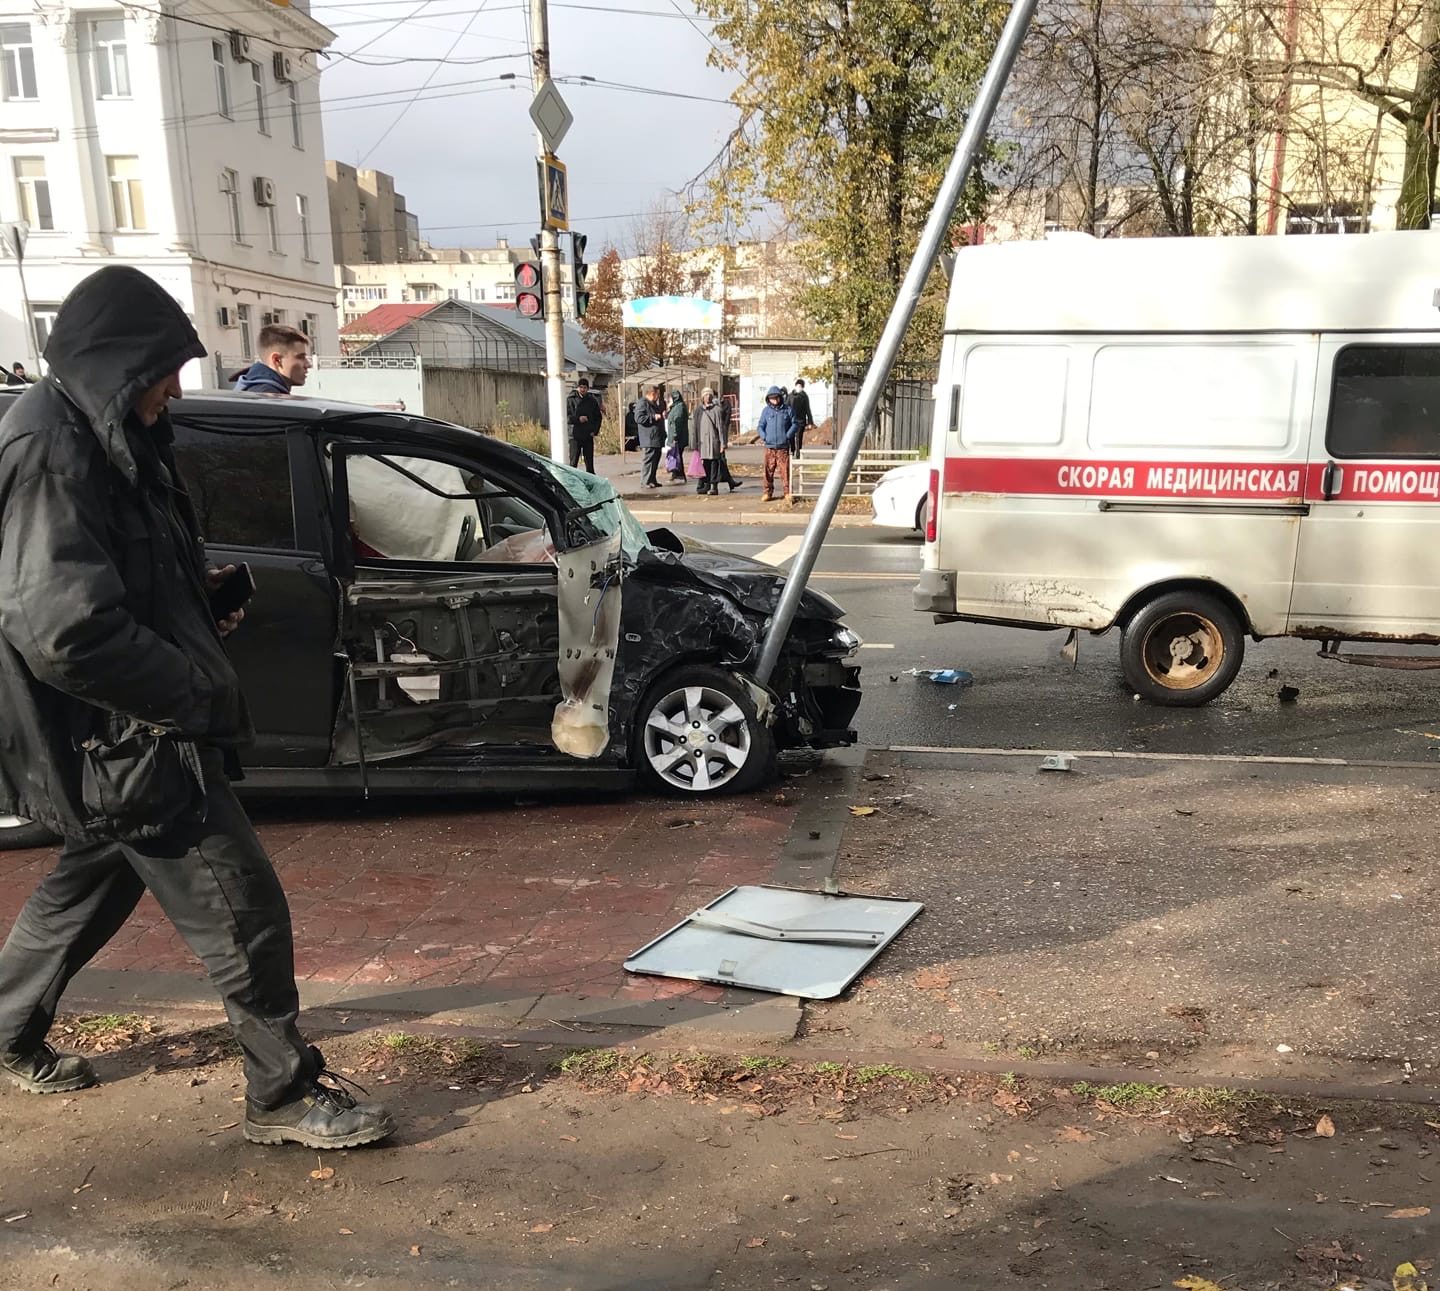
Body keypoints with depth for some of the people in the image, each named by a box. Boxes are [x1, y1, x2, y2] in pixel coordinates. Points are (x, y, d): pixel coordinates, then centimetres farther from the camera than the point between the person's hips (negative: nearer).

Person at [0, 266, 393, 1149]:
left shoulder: (100, 439, 11)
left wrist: (199, 590, 5)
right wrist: (194, 690, -20)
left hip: (125, 740, 11)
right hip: (127, 741, -11)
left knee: (91, 888, 27)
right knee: (243, 910, -3)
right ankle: (287, 1093, 11)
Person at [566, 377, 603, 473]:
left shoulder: (592, 400, 8)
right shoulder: (571, 400, -1)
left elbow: (598, 417, 14)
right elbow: (566, 417, -5)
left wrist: (595, 431, 0)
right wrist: (578, 419, -20)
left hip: (589, 436, 3)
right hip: (575, 436, -3)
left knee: (590, 463, 6)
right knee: (573, 463, -4)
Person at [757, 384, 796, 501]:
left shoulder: (787, 410, 5)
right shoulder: (766, 410, 6)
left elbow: (794, 423, 8)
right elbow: (761, 425, 9)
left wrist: (788, 435, -5)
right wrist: (764, 437, -7)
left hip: (783, 446, -1)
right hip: (769, 447, 1)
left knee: (785, 470, -2)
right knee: (769, 470, 3)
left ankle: (787, 492, 5)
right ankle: (768, 492, 10)